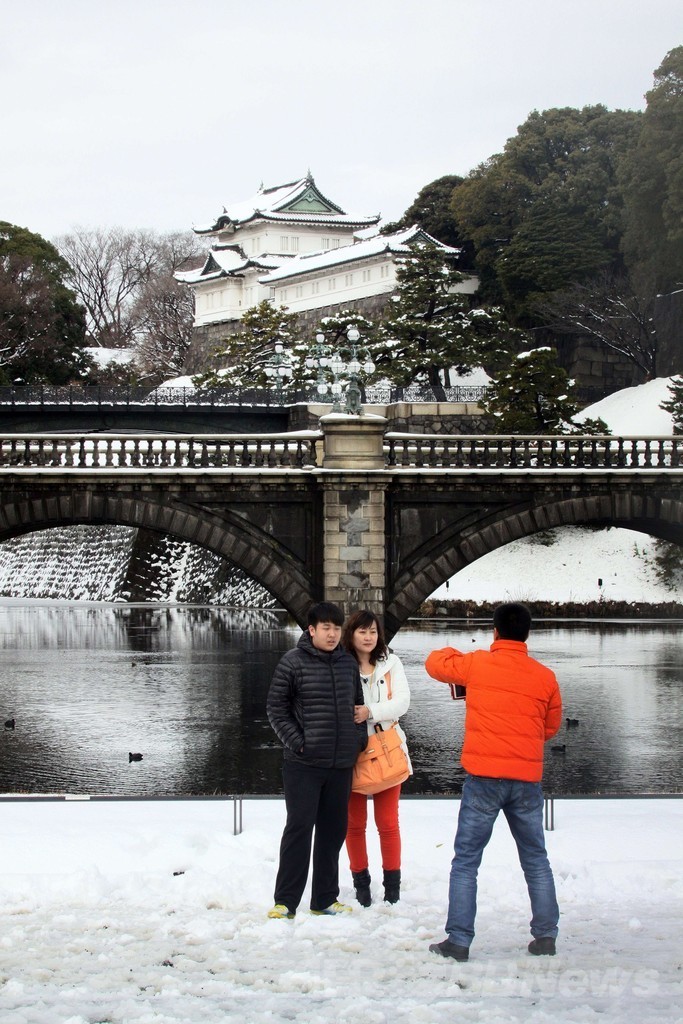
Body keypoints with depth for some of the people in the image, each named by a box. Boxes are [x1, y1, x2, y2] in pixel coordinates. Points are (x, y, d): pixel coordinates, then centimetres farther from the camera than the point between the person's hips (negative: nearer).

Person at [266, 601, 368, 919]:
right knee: (299, 827, -5)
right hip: (304, 762, -5)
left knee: (333, 830, 10)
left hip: (341, 762, 5)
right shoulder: (293, 662, -5)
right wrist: (296, 742, -11)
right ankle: (285, 901, 1)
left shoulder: (349, 663, 10)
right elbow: (276, 708, -3)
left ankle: (324, 898, 19)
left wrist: (360, 739, 8)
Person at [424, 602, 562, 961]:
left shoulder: (476, 664, -3)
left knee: (465, 861, 4)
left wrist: (455, 655, 33)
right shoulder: (545, 677, 3)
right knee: (536, 861, 15)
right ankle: (545, 937, 15)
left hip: (483, 778, -2)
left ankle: (458, 941, 2)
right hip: (527, 780, 3)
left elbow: (435, 662, 14)